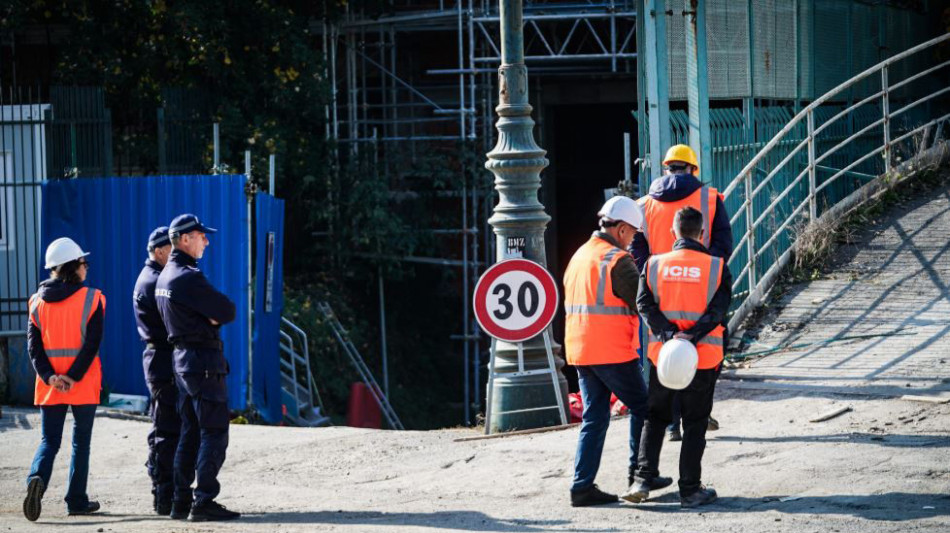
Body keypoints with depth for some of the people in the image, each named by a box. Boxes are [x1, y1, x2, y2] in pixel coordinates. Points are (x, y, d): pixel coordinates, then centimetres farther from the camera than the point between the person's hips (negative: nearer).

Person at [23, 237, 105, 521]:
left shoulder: (38, 301, 5)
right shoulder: (91, 299, -5)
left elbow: (33, 344, -2)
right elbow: (92, 343, -13)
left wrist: (50, 377, -8)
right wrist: (74, 377, -14)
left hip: (49, 384, 2)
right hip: (84, 385, -2)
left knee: (49, 441, 6)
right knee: (81, 442, 10)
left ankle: (37, 479, -22)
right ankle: (76, 500, 11)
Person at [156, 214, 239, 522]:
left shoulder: (164, 277, 14)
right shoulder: (188, 278, -18)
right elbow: (227, 311, -17)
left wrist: (209, 316, 2)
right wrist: (217, 313, 2)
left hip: (181, 357, 10)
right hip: (204, 360, -10)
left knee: (190, 433, 13)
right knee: (214, 433, -7)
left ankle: (181, 502, 14)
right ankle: (203, 503, -10)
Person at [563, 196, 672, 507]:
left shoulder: (579, 256, 15)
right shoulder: (617, 260, -13)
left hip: (579, 350, 8)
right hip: (613, 352, -8)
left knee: (594, 417, 9)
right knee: (641, 408, 7)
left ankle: (582, 485, 2)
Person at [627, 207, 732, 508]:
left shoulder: (654, 265, 1)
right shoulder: (717, 267, -3)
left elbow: (645, 304, -8)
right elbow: (718, 309, -14)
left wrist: (669, 333, -17)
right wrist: (691, 335, -21)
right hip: (703, 356, -2)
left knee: (655, 418, 16)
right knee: (695, 424, 8)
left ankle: (643, 479, 4)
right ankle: (690, 489, 8)